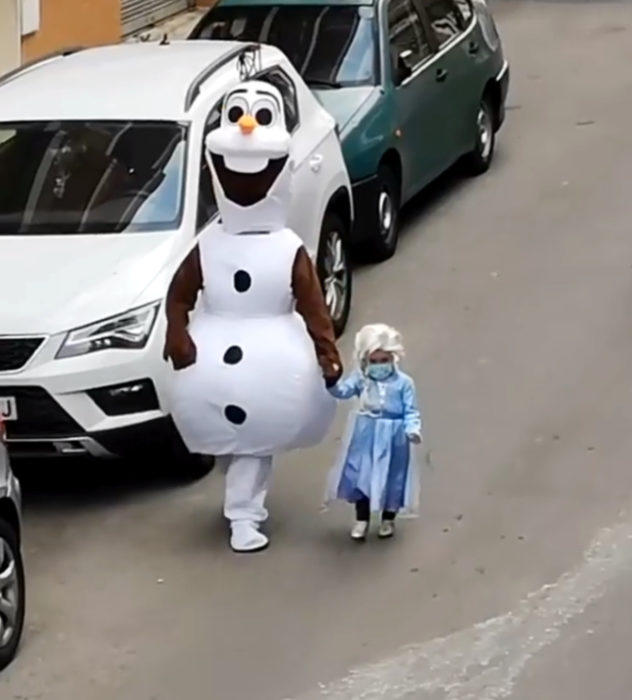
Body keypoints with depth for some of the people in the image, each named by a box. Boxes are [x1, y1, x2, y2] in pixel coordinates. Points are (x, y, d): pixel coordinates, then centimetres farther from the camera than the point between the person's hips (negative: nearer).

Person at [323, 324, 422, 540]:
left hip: (392, 439, -1)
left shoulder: (403, 382, -8)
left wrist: (413, 429, -24)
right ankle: (362, 520, 22)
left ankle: (388, 520, 31)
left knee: (392, 479, 11)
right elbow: (343, 391, -18)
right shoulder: (360, 378, -4)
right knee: (360, 478, 6)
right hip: (365, 437, 1)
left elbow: (411, 411, -7)